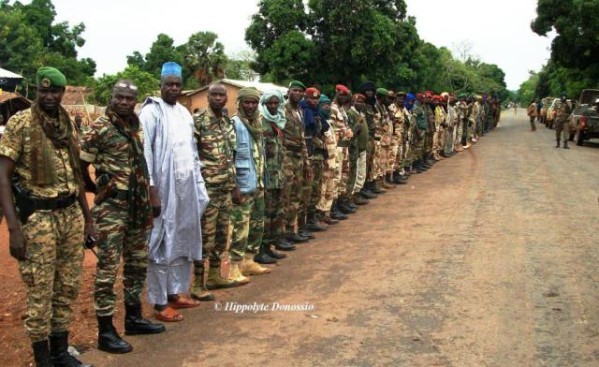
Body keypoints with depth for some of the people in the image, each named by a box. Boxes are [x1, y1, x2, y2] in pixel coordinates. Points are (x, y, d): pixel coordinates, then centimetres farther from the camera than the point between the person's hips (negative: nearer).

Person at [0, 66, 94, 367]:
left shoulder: (68, 125, 10)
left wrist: (87, 218, 16)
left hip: (71, 215, 6)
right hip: (38, 217, -6)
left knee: (67, 288, 12)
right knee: (40, 293, 0)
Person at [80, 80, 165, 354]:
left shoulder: (137, 125, 9)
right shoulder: (100, 128, -11)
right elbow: (79, 165, -8)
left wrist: (147, 198, 12)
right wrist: (98, 189, 4)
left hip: (138, 205, 8)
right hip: (111, 207, -7)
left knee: (137, 263, 15)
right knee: (108, 268, -2)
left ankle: (133, 318, 30)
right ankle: (105, 332, 5)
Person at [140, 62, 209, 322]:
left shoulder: (184, 113, 14)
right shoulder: (151, 111, -8)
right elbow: (144, 153, -14)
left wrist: (199, 184, 13)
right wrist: (150, 189, -19)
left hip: (186, 187, 7)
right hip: (163, 188, -7)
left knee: (183, 241, 13)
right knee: (162, 244, -1)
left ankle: (176, 292, 26)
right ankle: (160, 303, 8)